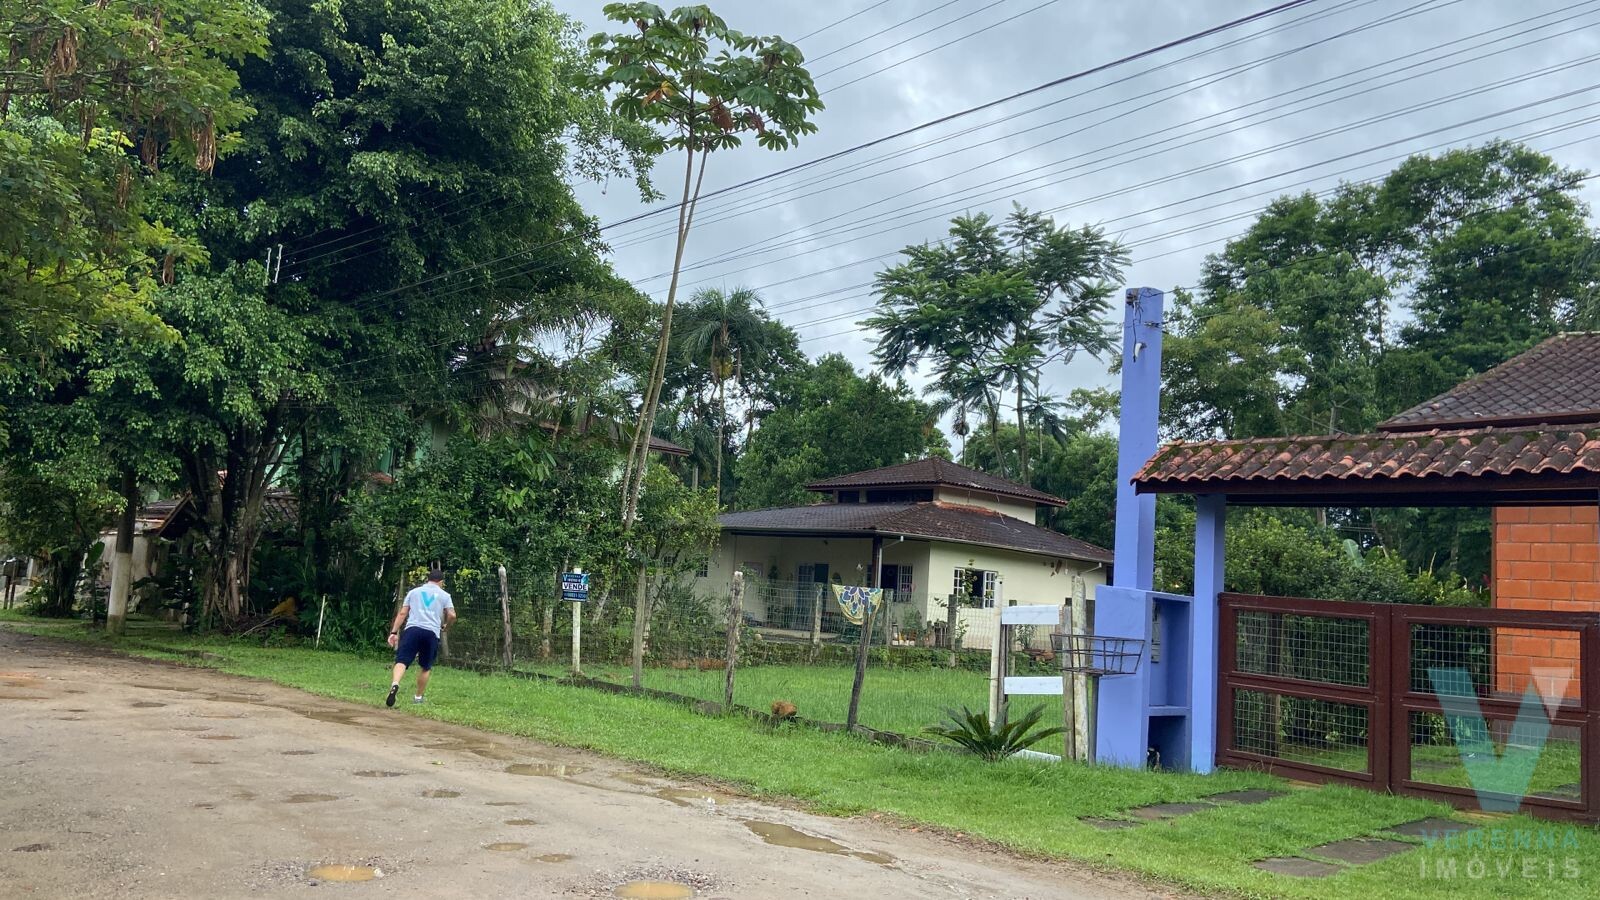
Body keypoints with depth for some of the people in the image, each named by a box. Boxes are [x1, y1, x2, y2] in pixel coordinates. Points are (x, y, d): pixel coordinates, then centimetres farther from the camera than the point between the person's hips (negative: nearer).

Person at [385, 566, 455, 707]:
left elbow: (402, 613, 13)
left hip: (412, 628, 0)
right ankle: (418, 697, 19)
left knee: (401, 661, -12)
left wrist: (394, 632, 10)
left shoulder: (414, 591, 20)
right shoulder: (444, 595, 16)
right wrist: (444, 626, 24)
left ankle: (395, 684, -39)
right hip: (432, 632, 0)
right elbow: (452, 615, 4)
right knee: (426, 667, 16)